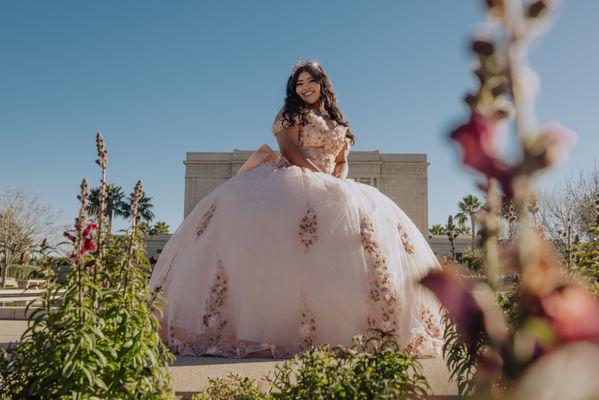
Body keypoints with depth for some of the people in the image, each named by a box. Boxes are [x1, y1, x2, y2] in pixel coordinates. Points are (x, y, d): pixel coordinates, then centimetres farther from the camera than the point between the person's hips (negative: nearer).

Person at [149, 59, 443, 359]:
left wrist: (338, 181, -2)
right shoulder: (291, 113, 11)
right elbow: (290, 149, -4)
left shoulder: (339, 124, 25)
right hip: (293, 180, -4)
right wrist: (320, 175, -15)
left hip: (330, 187, 5)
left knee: (377, 220, -18)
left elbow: (342, 162, 21)